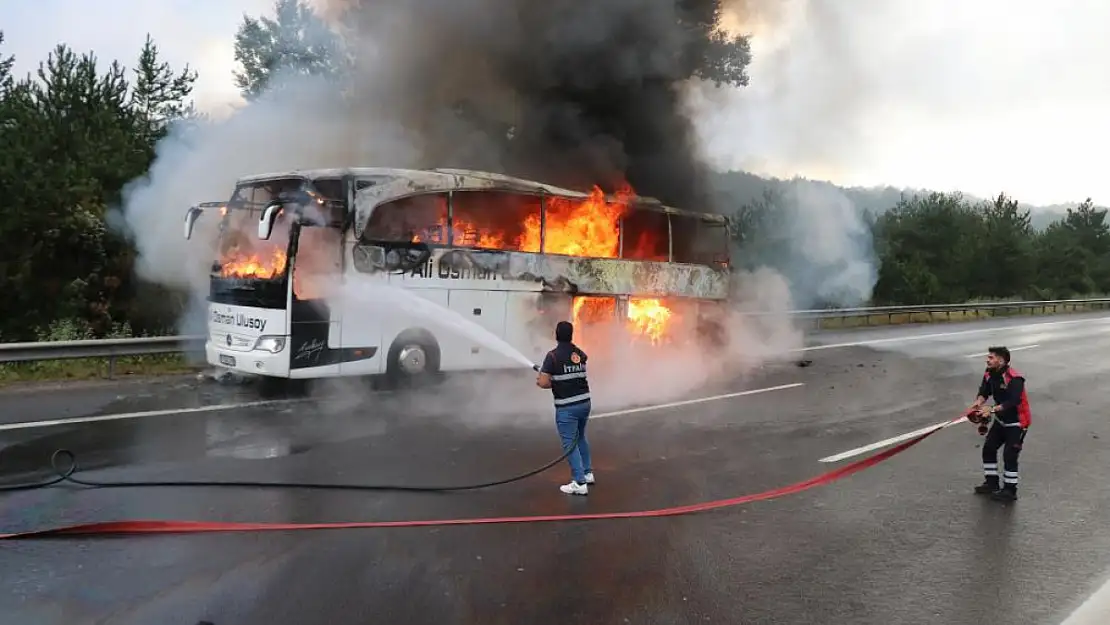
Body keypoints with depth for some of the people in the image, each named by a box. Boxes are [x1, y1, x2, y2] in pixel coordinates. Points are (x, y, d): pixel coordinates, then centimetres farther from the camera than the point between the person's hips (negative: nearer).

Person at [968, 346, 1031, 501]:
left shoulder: (1015, 378, -27)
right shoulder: (989, 374, -3)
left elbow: (1013, 402, -35)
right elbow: (984, 391, -5)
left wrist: (992, 409, -43)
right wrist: (978, 403, -26)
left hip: (1017, 422, -8)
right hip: (1001, 419, 8)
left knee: (1009, 455, -7)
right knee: (988, 448, 8)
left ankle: (1010, 490, 6)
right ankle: (992, 483, 21)